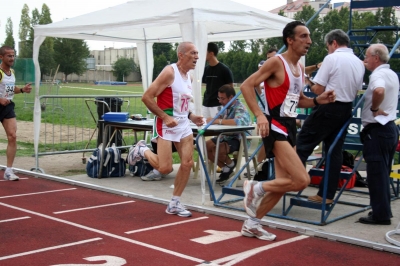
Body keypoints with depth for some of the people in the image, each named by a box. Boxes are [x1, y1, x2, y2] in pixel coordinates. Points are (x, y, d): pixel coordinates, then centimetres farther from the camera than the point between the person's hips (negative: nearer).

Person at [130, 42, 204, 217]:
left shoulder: (189, 76, 11)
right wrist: (165, 117, -22)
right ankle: (142, 150, 19)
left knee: (187, 163, 2)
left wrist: (190, 116, 6)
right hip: (166, 124, -8)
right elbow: (146, 97, -19)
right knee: (165, 168, -11)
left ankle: (174, 204, 14)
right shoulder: (169, 72, -16)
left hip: (183, 124, 8)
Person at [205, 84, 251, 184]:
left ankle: (231, 164, 5)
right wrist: (212, 120, -8)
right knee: (206, 146, 0)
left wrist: (217, 121, -40)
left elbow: (238, 122, -40)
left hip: (240, 139, -9)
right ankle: (225, 169, 12)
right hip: (227, 136, 9)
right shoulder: (226, 108, 4)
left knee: (218, 150, -28)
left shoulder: (240, 108, -20)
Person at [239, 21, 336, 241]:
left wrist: (318, 101, 6)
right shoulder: (276, 62, -12)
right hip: (276, 127, -9)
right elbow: (246, 86, -16)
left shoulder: (300, 68, 14)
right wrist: (259, 115, -25)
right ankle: (256, 188, 3)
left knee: (283, 183, 11)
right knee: (302, 180, -17)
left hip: (290, 127, 9)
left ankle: (252, 224, 24)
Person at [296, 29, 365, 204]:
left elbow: (318, 89, -13)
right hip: (346, 110, 7)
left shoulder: (331, 59, -11)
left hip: (328, 108, -7)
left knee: (303, 144, 0)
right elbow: (356, 92, 16)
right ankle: (327, 194, 12)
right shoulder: (359, 63, 10)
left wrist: (311, 85, 7)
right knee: (335, 151, 9)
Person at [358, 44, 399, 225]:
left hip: (377, 130, -10)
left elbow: (379, 91, -37)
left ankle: (380, 215, -2)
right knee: (383, 173, 15)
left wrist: (374, 108, -22)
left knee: (376, 174, -5)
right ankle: (384, 211, 22)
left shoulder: (378, 75, -15)